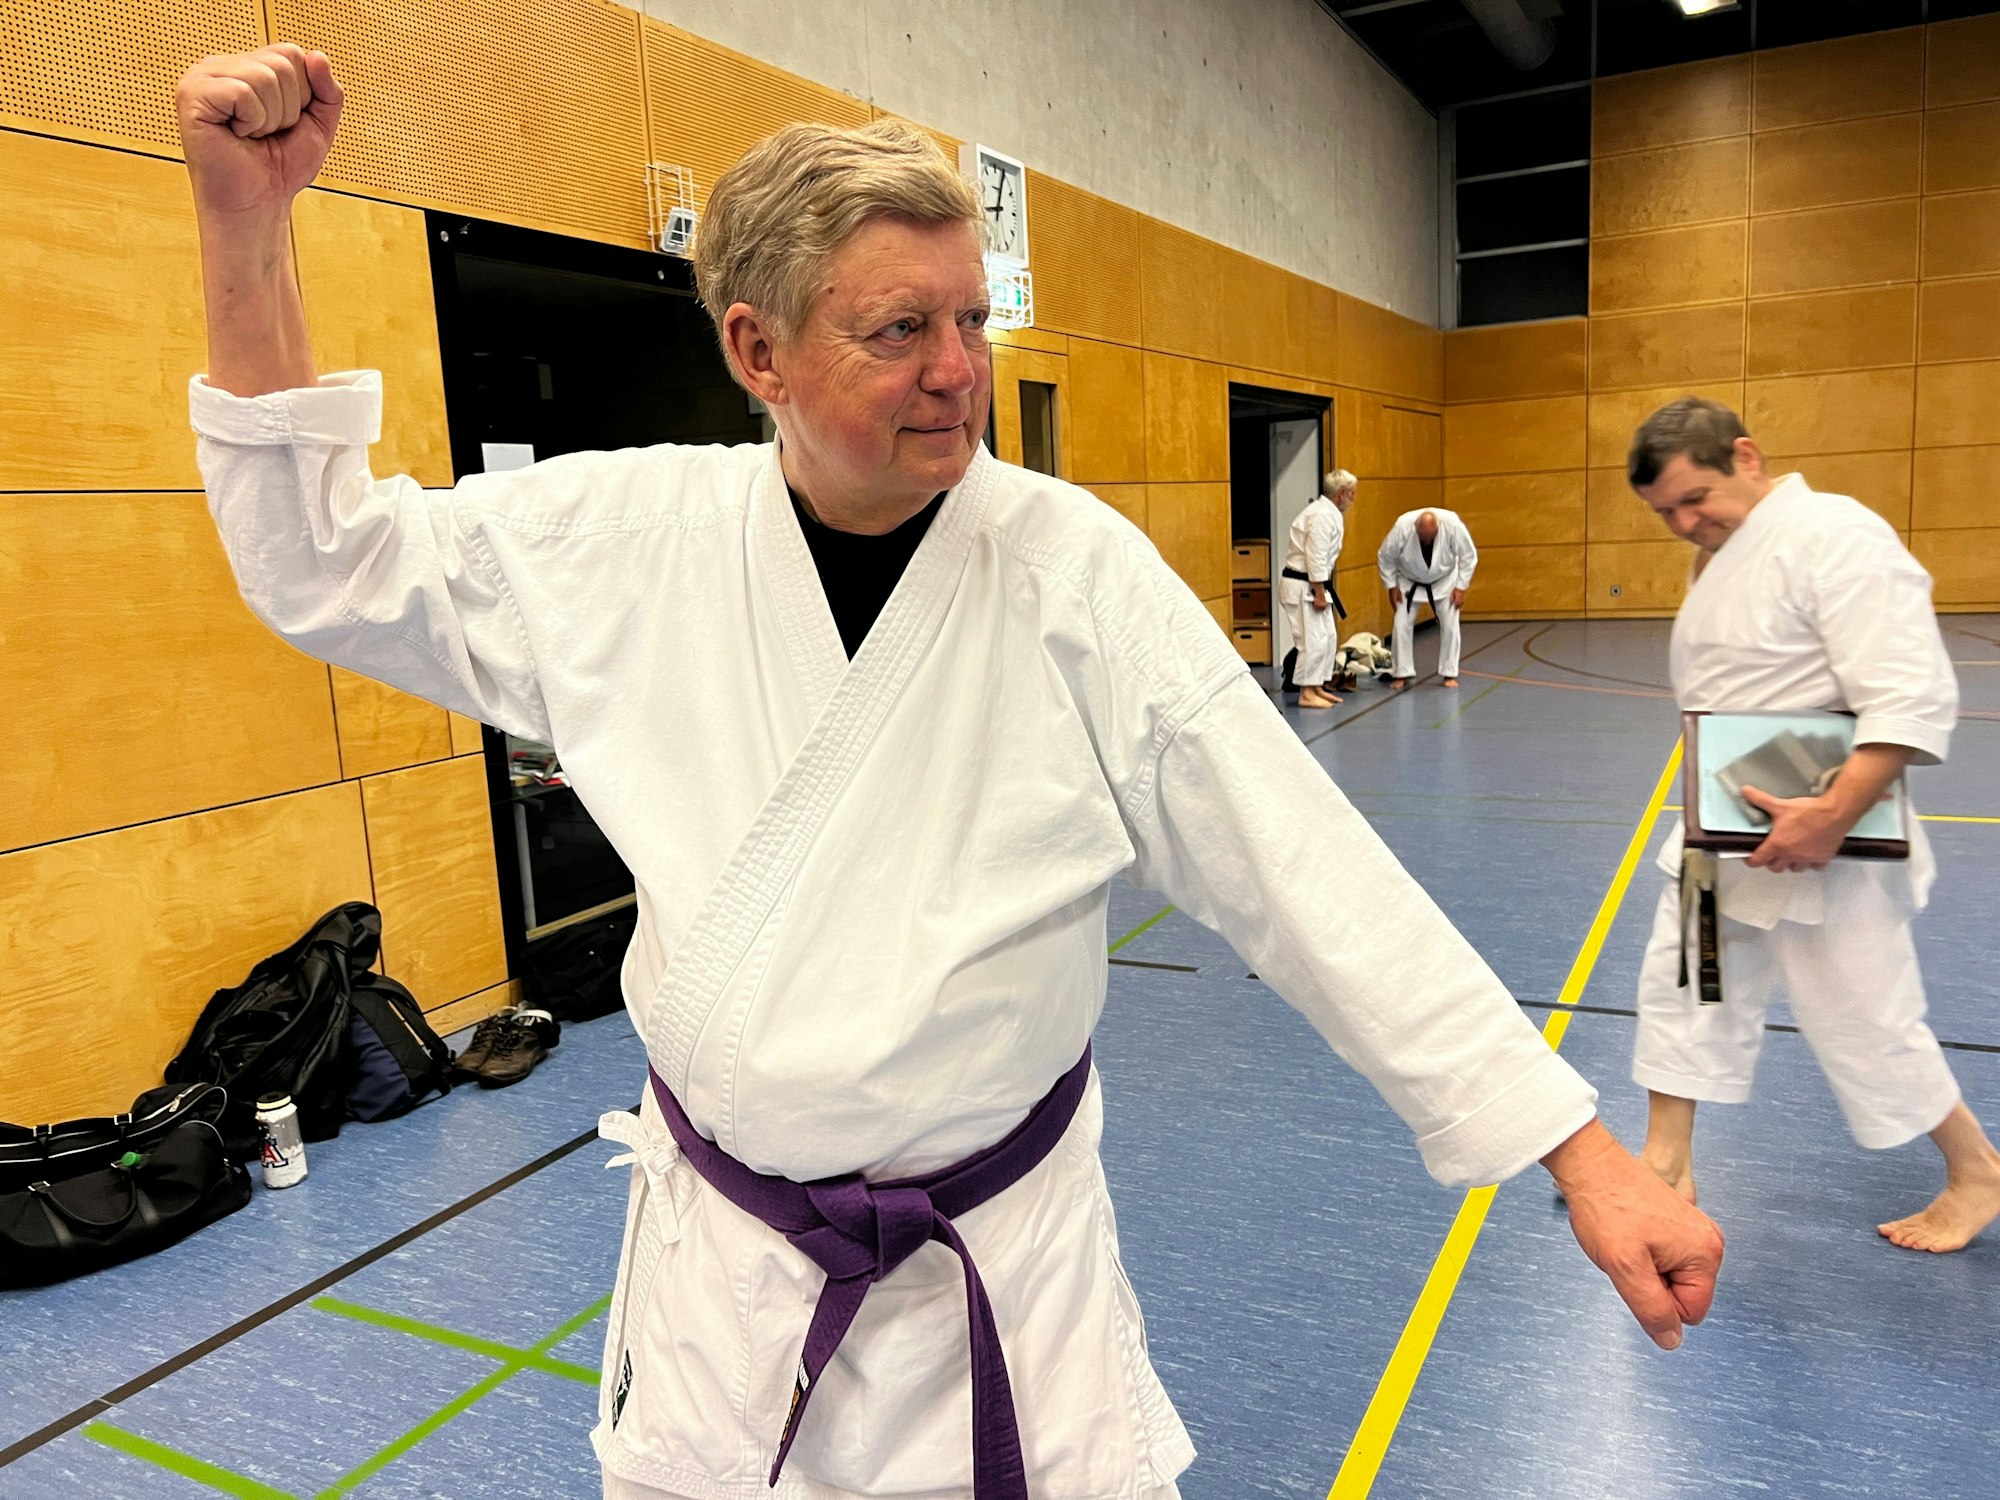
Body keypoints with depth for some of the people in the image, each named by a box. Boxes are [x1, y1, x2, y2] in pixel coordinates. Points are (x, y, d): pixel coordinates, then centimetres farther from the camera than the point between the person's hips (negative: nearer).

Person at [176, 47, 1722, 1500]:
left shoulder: (1072, 565, -16)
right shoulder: (636, 540, -9)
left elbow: (1310, 871, -17)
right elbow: (327, 561, 2)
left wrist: (1583, 1155, -16)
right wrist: (247, 222, -8)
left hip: (1007, 1252, -1)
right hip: (724, 1258, 2)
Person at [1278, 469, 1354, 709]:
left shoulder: (1328, 512, 14)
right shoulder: (1322, 515, -19)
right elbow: (1315, 557, -22)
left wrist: (1322, 591, 17)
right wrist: (1319, 593, -20)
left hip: (1312, 584, 11)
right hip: (1301, 585, -11)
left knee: (1328, 636, 14)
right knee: (1313, 639, -9)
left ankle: (1318, 686, 21)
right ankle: (1306, 694, -2)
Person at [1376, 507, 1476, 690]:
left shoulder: (1453, 524, -32)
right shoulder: (1403, 526, -33)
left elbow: (1469, 555, -16)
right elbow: (1385, 557, -15)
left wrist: (1461, 587, -16)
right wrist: (1392, 586, -12)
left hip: (1444, 581, 0)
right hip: (1409, 582, 0)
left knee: (1449, 625, -2)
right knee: (1402, 625, -6)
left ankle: (1449, 674, 11)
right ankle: (1403, 674, 5)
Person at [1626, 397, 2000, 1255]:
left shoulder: (1834, 536, -20)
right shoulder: (1723, 553, 9)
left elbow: (1913, 701, -26)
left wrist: (1832, 817, -34)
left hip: (1816, 842, -9)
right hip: (1725, 836, 9)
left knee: (1867, 1024, 5)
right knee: (1680, 990, 12)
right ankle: (1666, 1170, 25)